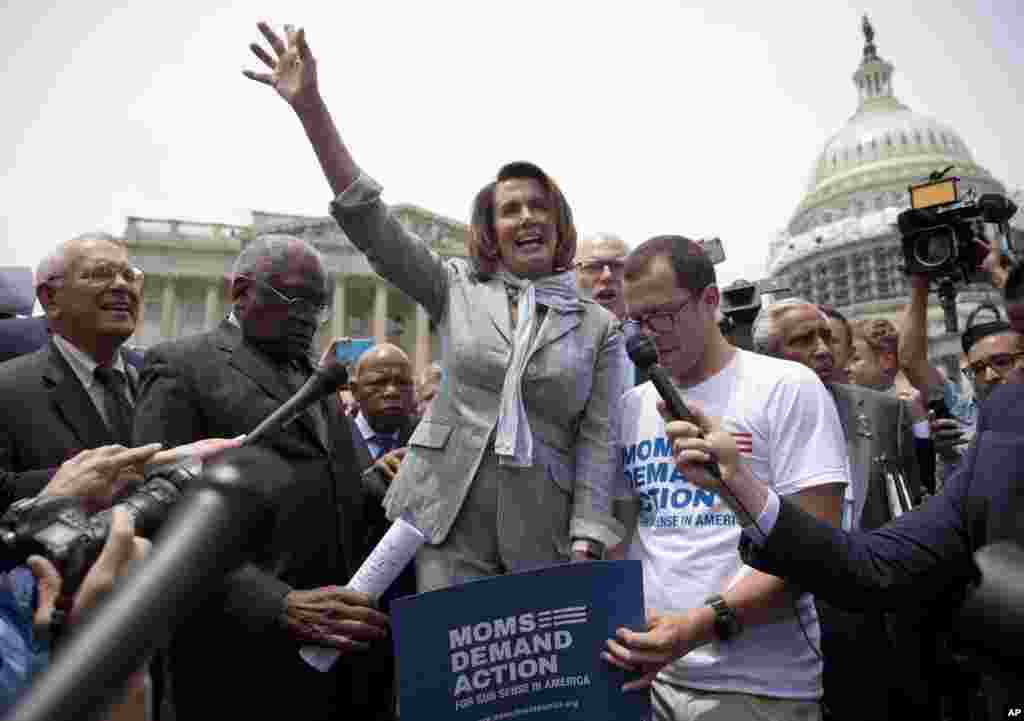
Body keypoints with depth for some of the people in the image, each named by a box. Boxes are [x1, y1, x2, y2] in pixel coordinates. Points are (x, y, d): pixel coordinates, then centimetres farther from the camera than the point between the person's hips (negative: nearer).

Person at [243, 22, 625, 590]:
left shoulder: (598, 326, 3)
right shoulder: (456, 288, 4)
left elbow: (598, 440, -2)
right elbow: (370, 222, -5)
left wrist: (585, 549, -9)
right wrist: (310, 105, -13)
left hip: (543, 539, 1)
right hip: (448, 522, 0)